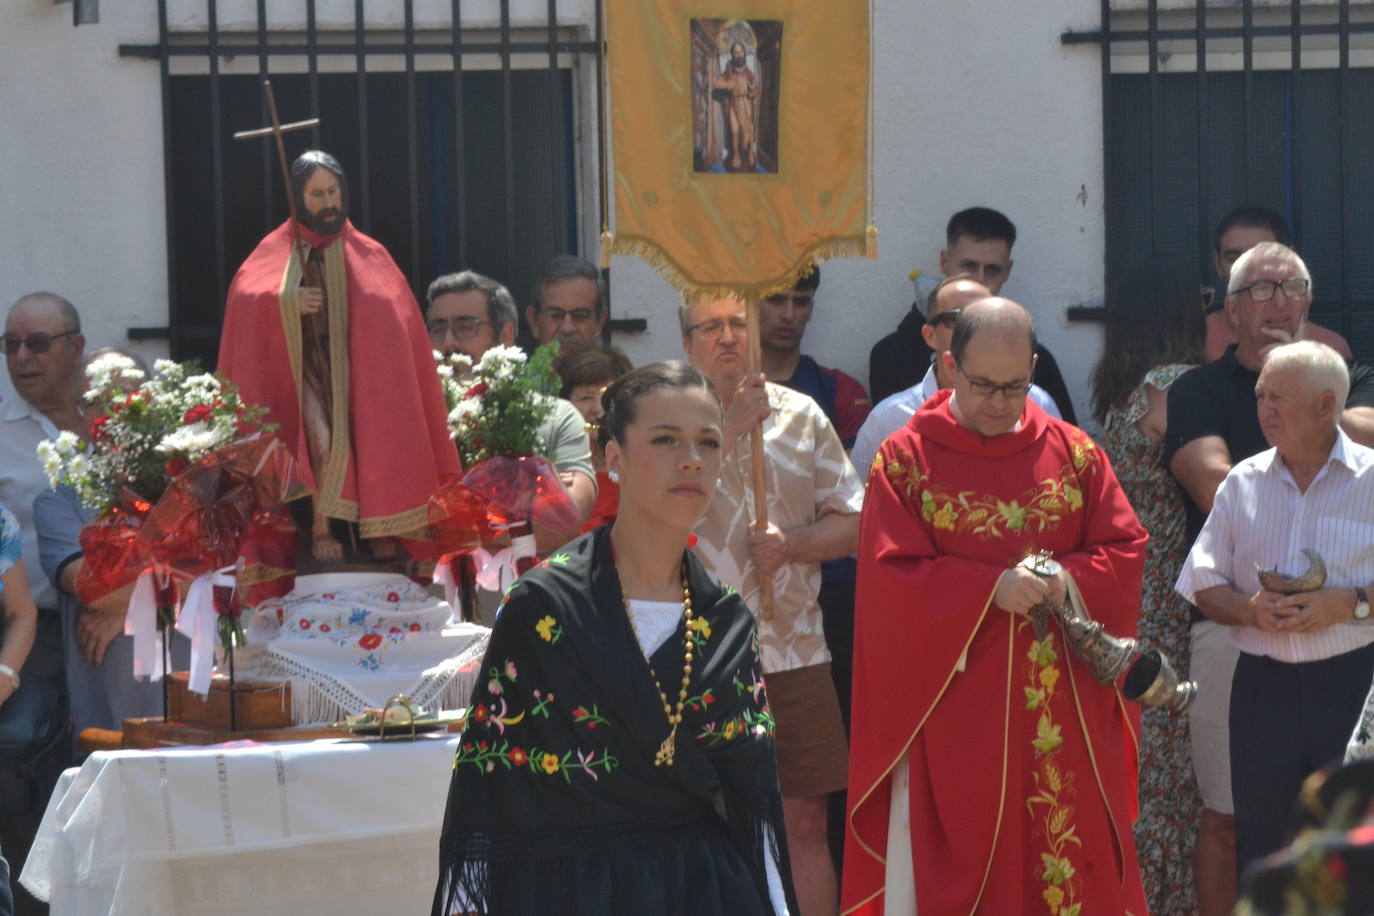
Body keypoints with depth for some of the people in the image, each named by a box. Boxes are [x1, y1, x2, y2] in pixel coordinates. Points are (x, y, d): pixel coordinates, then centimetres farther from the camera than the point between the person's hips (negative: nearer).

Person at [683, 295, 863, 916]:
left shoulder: (801, 417, 8)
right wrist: (730, 426, -19)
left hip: (794, 653, 2)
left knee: (806, 824, 4)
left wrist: (791, 543, -11)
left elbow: (853, 524, 8)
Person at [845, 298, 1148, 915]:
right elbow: (891, 576, -9)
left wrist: (1069, 580, -14)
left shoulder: (1074, 453, 8)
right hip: (953, 716, -3)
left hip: (1065, 716, 3)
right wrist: (992, 588, -20)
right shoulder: (905, 459, -2)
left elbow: (1126, 550, 6)